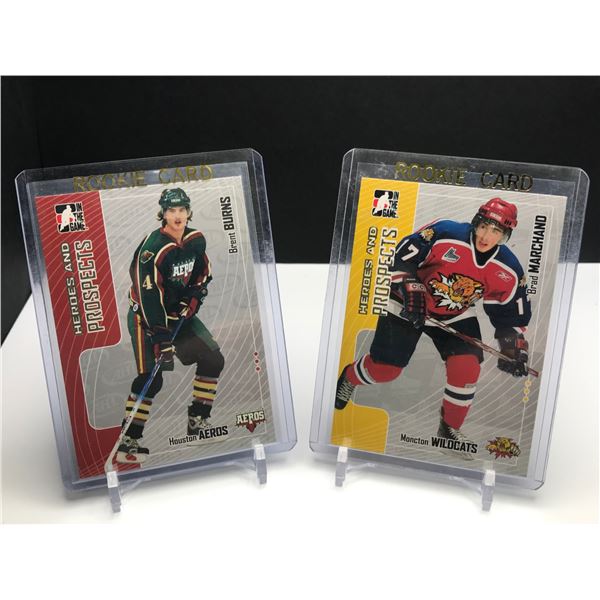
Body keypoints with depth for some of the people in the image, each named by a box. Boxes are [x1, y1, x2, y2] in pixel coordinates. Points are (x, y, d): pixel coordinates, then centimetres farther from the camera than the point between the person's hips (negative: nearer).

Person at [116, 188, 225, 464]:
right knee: (151, 378, -14)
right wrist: (161, 338, -29)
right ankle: (128, 442, -3)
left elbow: (202, 272, 15)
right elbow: (149, 297, -28)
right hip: (145, 315, -7)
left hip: (179, 310, 7)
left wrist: (194, 297, -1)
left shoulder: (196, 240, -4)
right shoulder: (153, 249, -25)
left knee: (213, 359, 4)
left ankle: (198, 421, 17)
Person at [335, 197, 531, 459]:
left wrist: (514, 347, -12)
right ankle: (349, 377, 38)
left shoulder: (508, 271, -13)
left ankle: (450, 429, 10)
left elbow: (512, 314, 0)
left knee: (466, 367, -16)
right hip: (409, 305, -3)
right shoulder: (444, 234, -27)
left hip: (456, 316, 3)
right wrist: (410, 288, -25)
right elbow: (401, 256, -17)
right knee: (384, 369, 1)